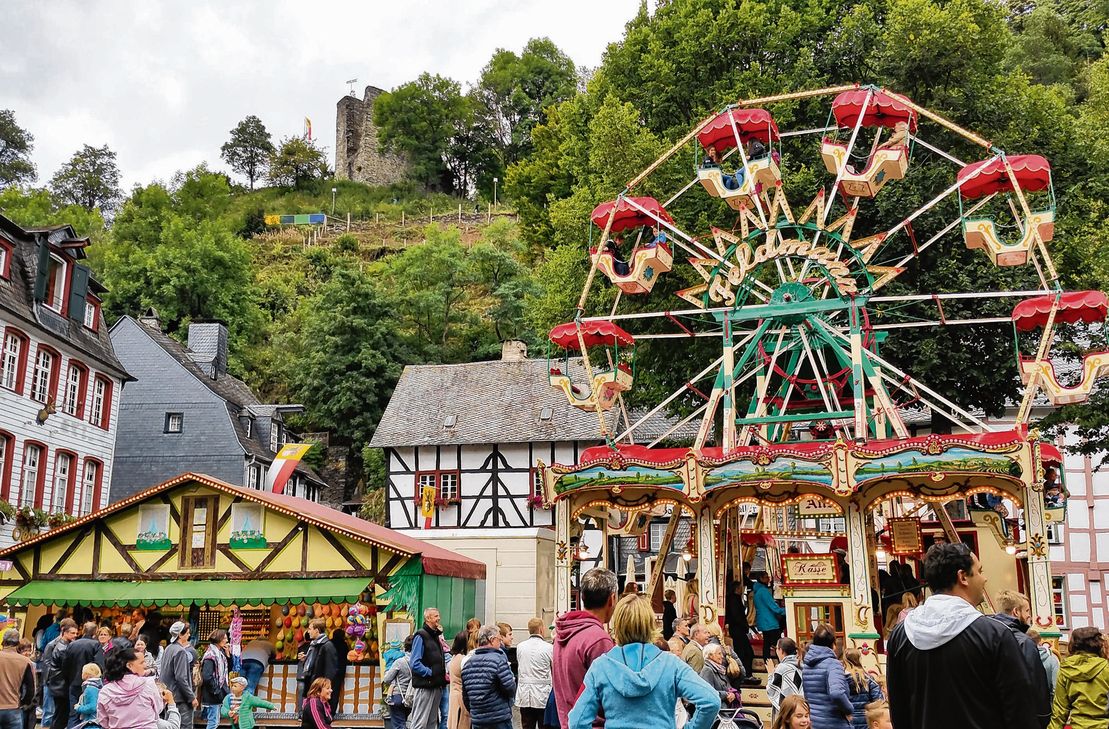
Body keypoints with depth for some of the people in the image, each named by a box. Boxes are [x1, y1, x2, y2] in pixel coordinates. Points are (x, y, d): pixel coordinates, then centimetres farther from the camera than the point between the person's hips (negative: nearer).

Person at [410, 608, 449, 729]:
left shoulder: (436, 636, 17)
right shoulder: (421, 636, -10)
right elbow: (415, 664, -18)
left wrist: (444, 673, 10)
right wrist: (431, 673, -19)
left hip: (436, 686, 9)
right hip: (424, 686, -9)